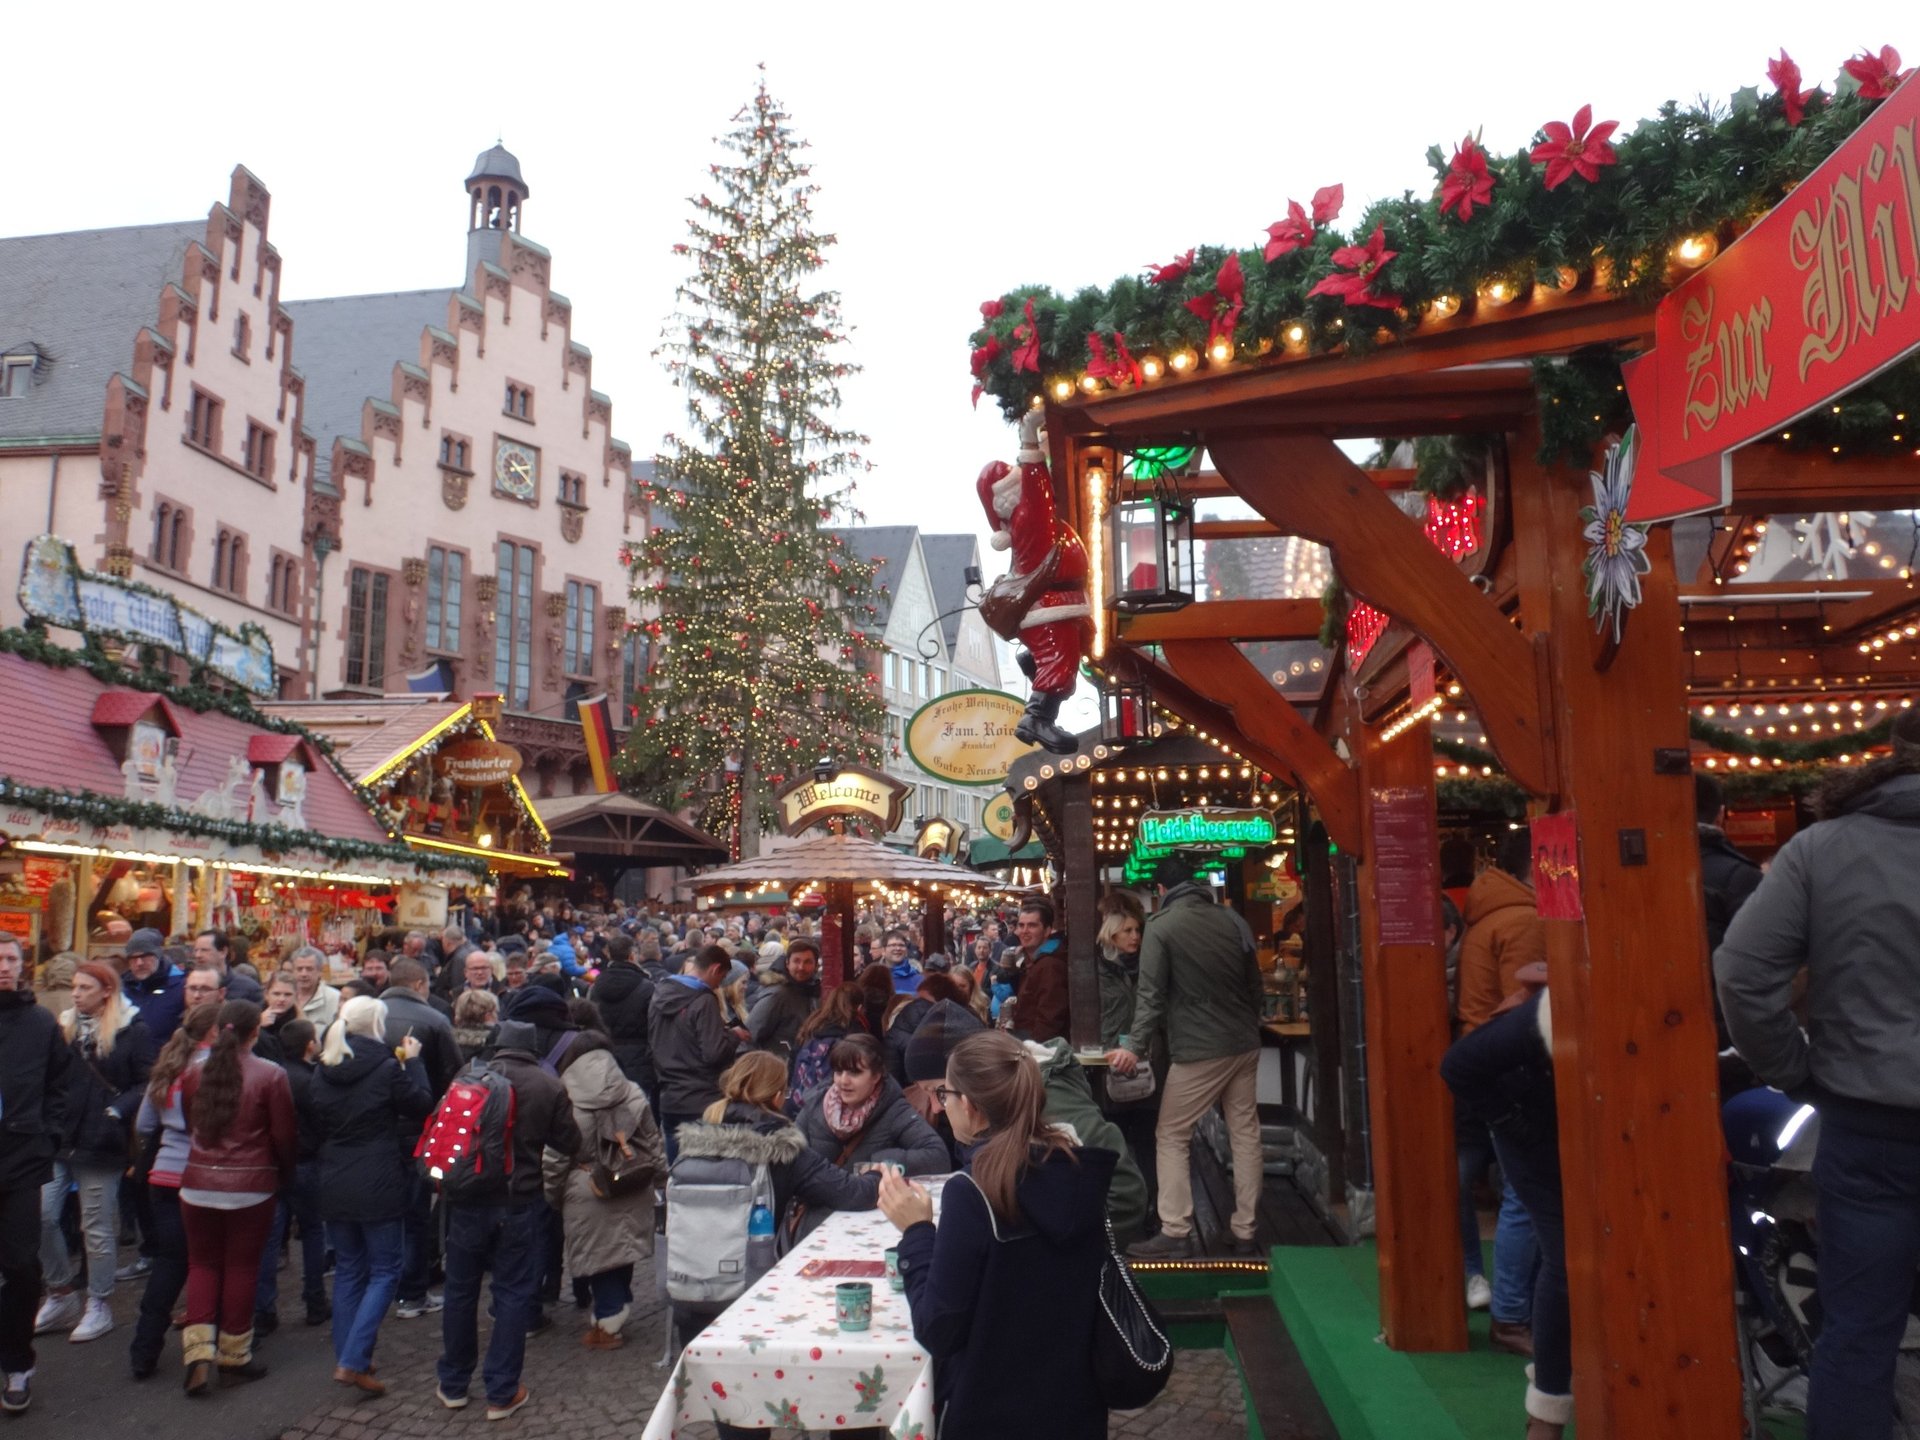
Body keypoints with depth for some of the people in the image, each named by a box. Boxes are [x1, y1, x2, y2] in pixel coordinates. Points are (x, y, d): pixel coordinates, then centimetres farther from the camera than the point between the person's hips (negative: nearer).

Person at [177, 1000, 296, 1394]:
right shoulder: (271, 1076, -12)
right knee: (241, 1267, 9)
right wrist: (285, 1175, 11)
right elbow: (285, 1136, -7)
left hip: (198, 1183, 3)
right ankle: (234, 1355, 18)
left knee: (202, 1264, 15)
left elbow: (189, 1125, 12)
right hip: (251, 1185, -3)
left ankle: (199, 1350, 3)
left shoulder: (194, 1073, -1)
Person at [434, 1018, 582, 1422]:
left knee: (460, 1290, 16)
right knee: (513, 1294, 7)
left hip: (468, 1200, 2)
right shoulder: (550, 1086, -8)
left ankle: (453, 1385, 29)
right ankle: (502, 1393, 12)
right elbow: (570, 1144, -1)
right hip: (520, 1203, -2)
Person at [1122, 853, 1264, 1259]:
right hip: (1244, 1046, 6)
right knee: (1245, 1134, 10)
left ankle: (1175, 1234, 1)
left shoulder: (1161, 926, -8)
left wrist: (1136, 1048, -13)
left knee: (1170, 1138, 3)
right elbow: (1254, 984, 13)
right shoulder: (1233, 920, 6)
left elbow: (1151, 994, -14)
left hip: (1198, 1051, -5)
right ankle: (1245, 1233, 14)